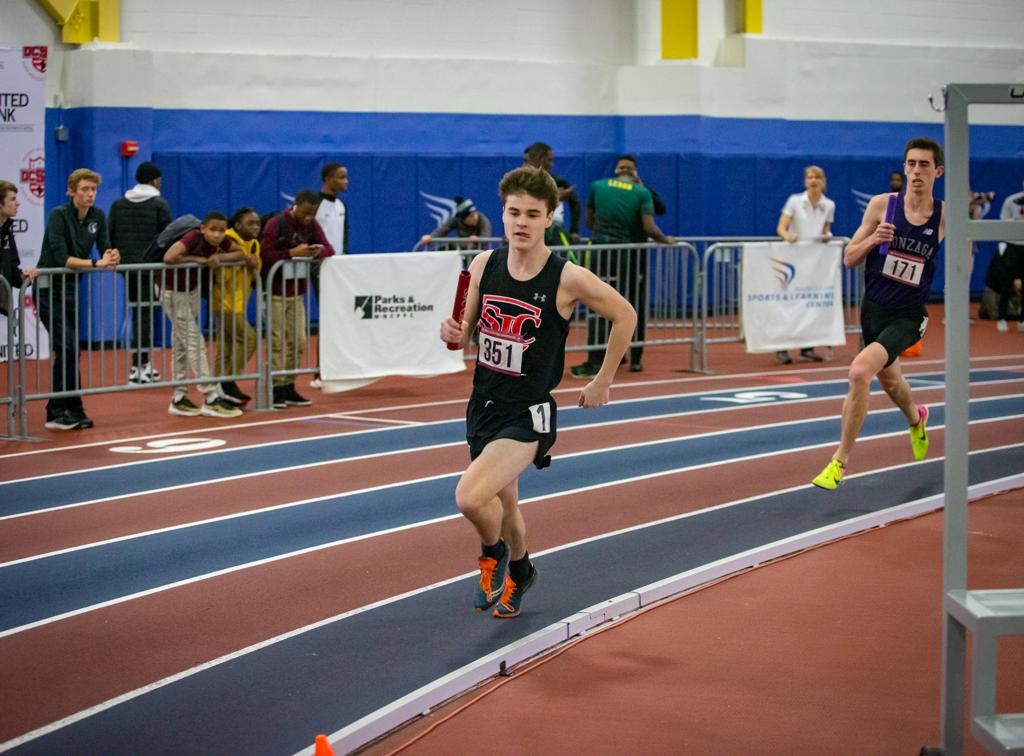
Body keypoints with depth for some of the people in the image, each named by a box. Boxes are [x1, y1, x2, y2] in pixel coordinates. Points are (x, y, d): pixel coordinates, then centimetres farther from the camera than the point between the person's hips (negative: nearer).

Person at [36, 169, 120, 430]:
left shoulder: (98, 217, 1)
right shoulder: (59, 215, -17)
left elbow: (105, 250, -3)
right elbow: (62, 258, -26)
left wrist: (111, 258, -26)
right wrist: (96, 263, -31)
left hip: (71, 288, 7)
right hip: (49, 288, -7)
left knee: (63, 350, 9)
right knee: (68, 348, -13)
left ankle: (57, 412, 14)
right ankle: (72, 410, -8)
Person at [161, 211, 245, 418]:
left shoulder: (220, 240, -10)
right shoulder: (193, 237, -30)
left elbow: (240, 253, 0)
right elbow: (169, 257, -42)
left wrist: (219, 257, -19)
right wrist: (198, 259, -30)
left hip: (192, 291, 8)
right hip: (173, 292, -8)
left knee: (181, 345, 14)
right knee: (194, 343, -7)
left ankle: (178, 398, 21)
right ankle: (211, 399, -5)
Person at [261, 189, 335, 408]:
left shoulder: (312, 224, 5)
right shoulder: (276, 224, -12)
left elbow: (329, 249, 2)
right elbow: (265, 255, -20)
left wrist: (317, 252, -20)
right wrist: (292, 252, -28)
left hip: (297, 293, 6)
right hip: (275, 293, -6)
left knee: (298, 342, 5)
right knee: (276, 342, -7)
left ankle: (289, 388, 13)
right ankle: (276, 390, -3)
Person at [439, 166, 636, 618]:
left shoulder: (568, 279, -15)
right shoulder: (484, 266, -2)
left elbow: (625, 316, 0)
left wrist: (603, 381, 4)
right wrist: (454, 333, -11)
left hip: (528, 415, -5)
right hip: (484, 406, 5)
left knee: (470, 498, -24)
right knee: (503, 505, 21)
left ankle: (494, 555, 8)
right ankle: (518, 573, 51)